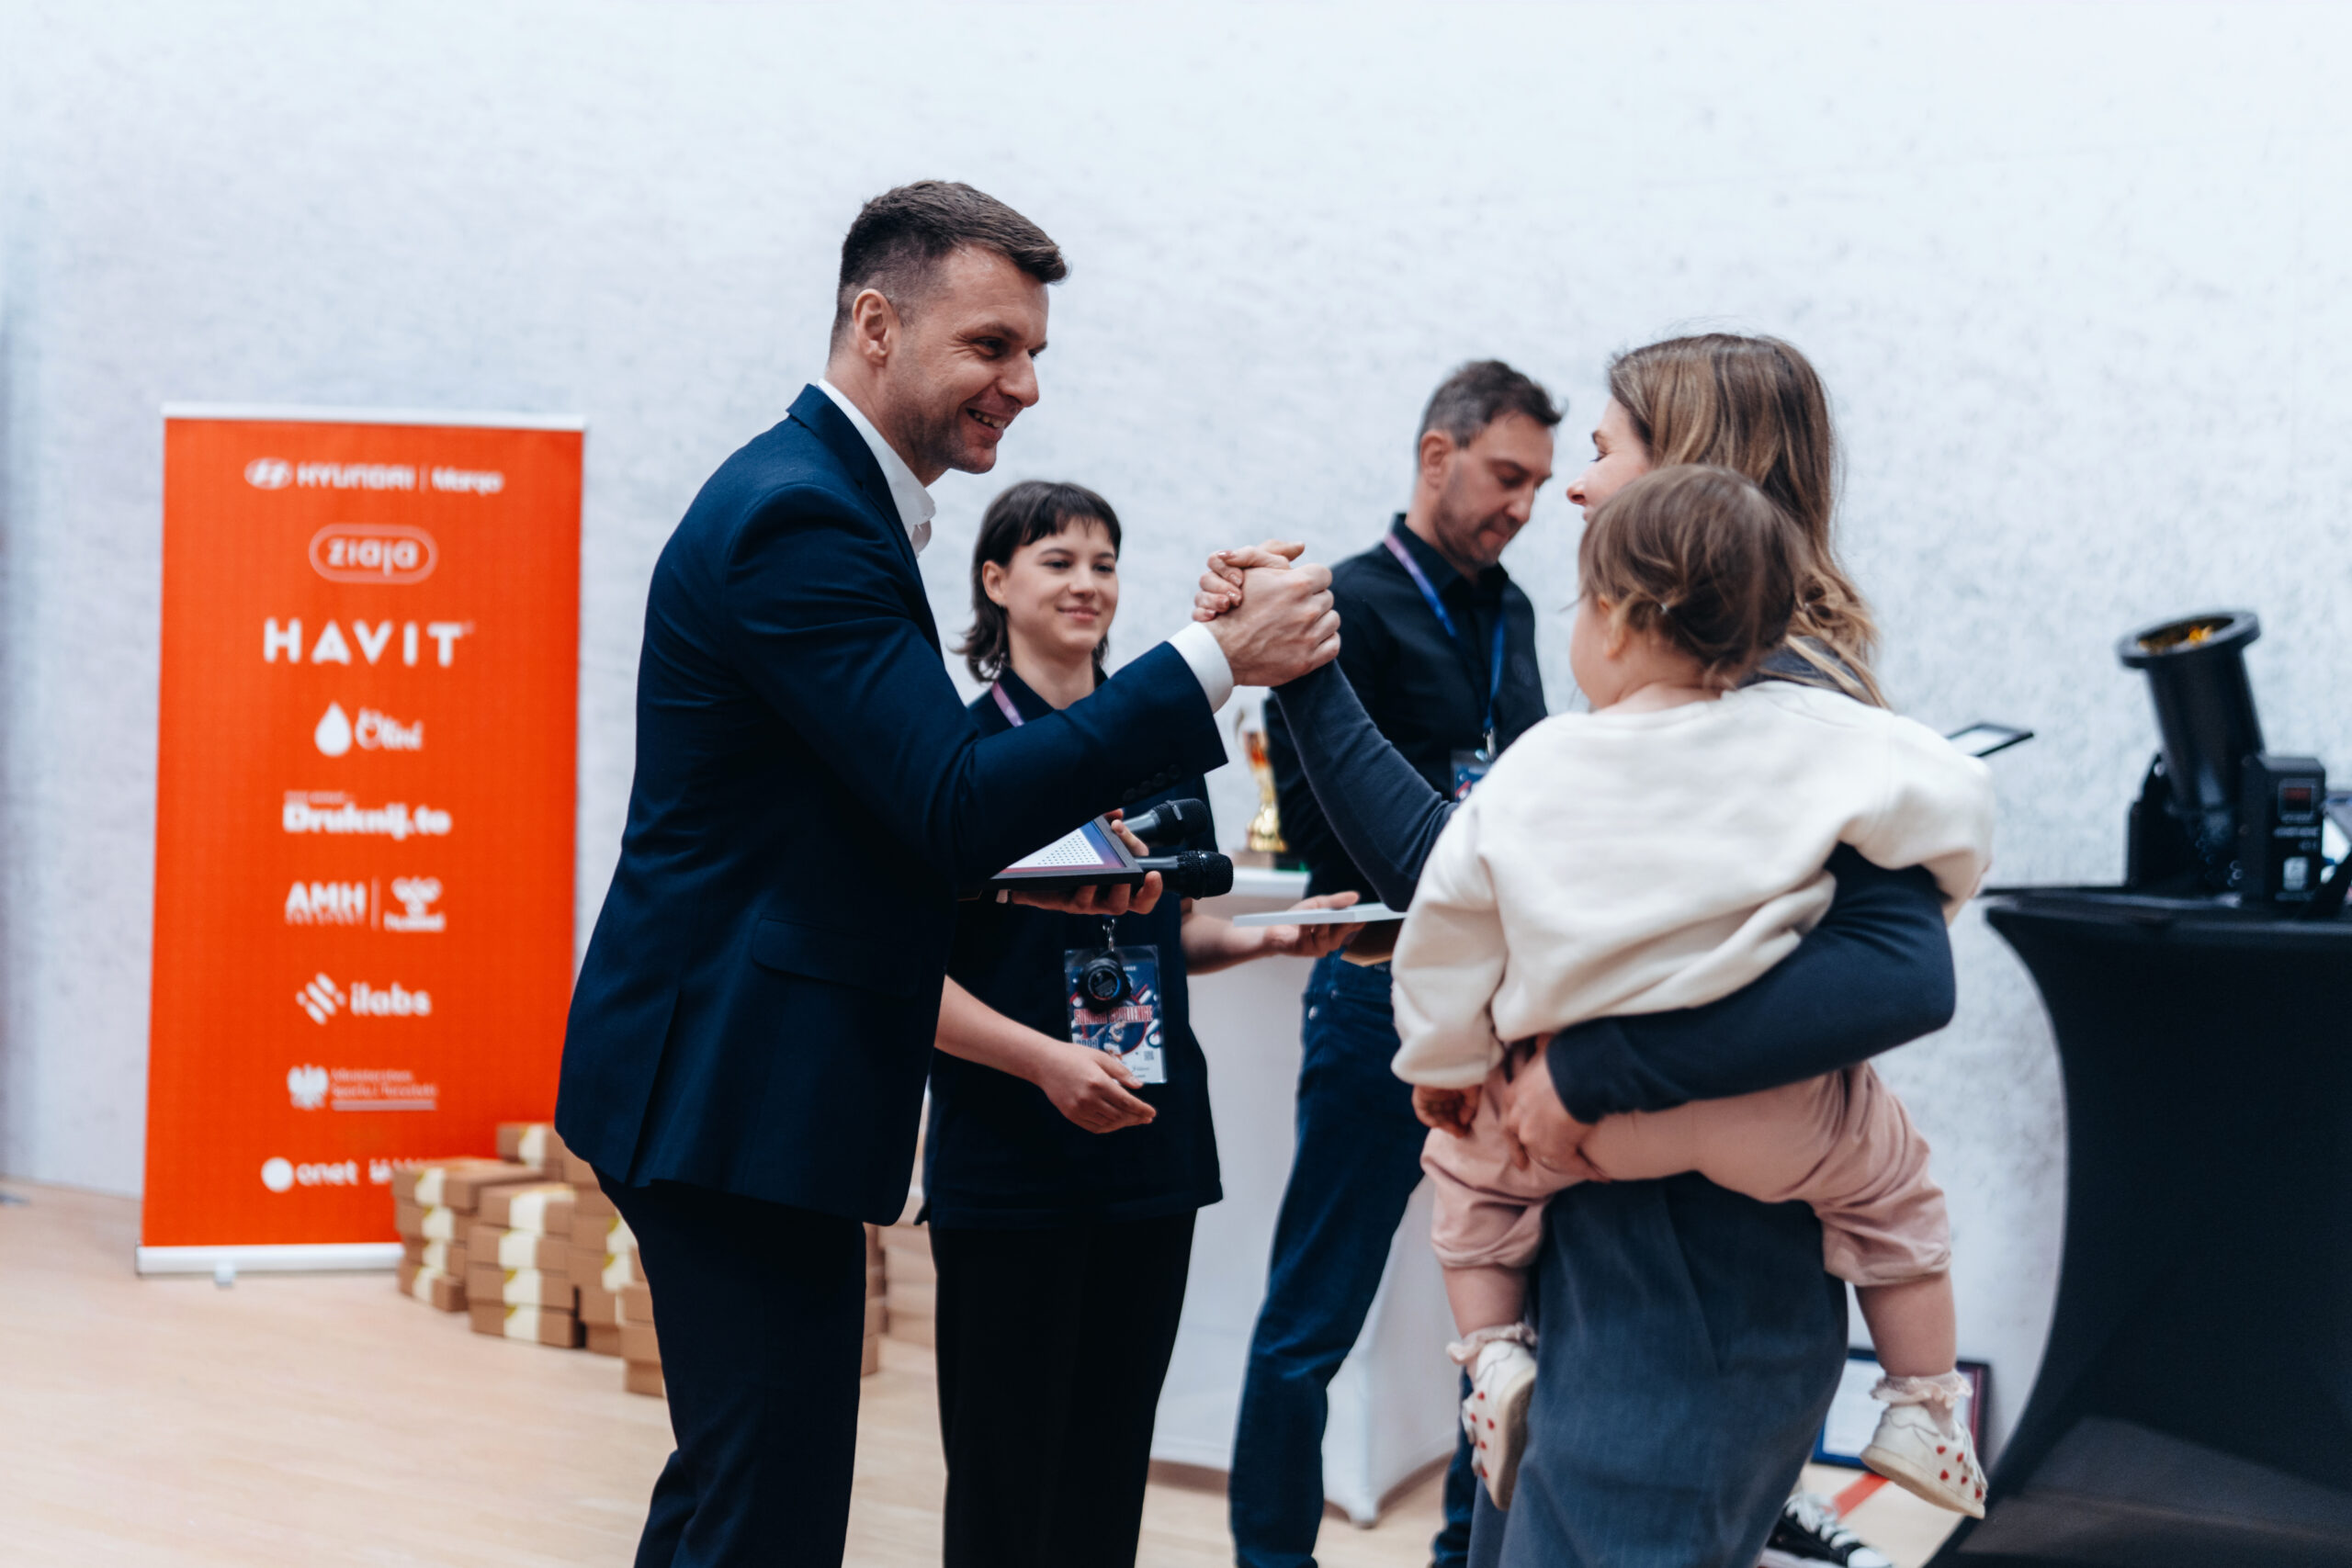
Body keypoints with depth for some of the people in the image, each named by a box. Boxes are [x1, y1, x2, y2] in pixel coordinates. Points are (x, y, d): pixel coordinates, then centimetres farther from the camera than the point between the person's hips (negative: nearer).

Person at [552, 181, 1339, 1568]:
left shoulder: (820, 501, 15)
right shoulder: (799, 520, -18)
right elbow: (956, 804, -25)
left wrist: (1038, 864, 6)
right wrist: (1215, 661, -24)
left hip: (730, 1088, 11)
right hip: (741, 1098, -11)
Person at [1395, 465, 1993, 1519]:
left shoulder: (1531, 769, -5)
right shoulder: (1811, 736, -11)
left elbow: (1449, 923, 1)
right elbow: (1952, 800, -9)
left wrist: (1443, 1067, 16)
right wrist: (1931, 909, 13)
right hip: (1773, 1120, -1)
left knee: (1469, 1165, 30)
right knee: (1890, 1181, 27)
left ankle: (1492, 1357, 17)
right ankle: (1924, 1410, 29)